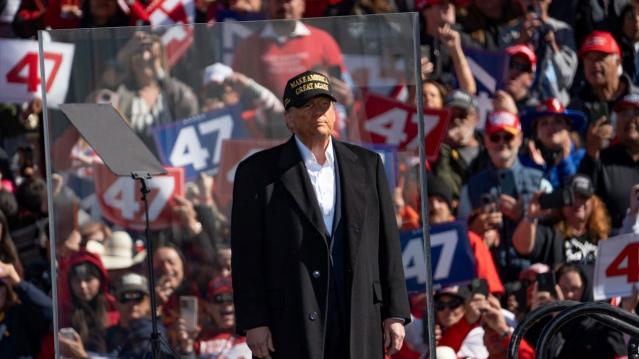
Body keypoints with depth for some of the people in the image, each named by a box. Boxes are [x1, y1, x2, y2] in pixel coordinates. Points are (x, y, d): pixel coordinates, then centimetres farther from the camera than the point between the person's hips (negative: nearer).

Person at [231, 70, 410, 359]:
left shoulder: (367, 165, 13)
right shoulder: (258, 171, 4)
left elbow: (387, 243, 12)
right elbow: (246, 254, 0)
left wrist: (395, 313, 6)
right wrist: (253, 323, -8)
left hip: (359, 319, 3)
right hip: (291, 324, -3)